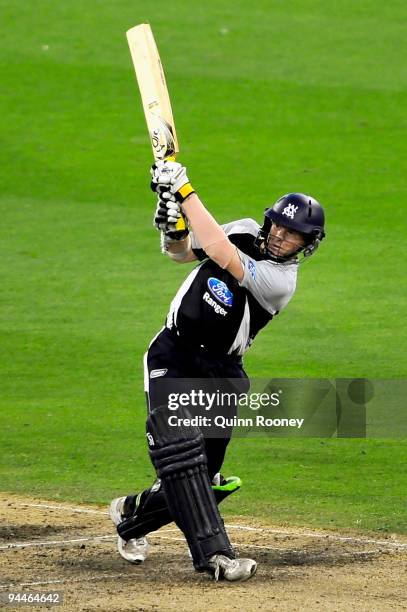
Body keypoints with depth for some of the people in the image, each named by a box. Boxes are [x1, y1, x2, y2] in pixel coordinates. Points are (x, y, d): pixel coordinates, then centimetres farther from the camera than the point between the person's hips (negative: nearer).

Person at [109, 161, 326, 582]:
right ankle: (214, 554, -27)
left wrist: (185, 191, -27)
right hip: (172, 356, 1)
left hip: (220, 373, -1)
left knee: (202, 477, 1)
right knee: (181, 447, -21)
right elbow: (181, 252, 12)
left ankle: (132, 515, 30)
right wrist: (172, 229, -12)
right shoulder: (245, 232, 0)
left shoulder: (281, 281, -16)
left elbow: (219, 253, -29)